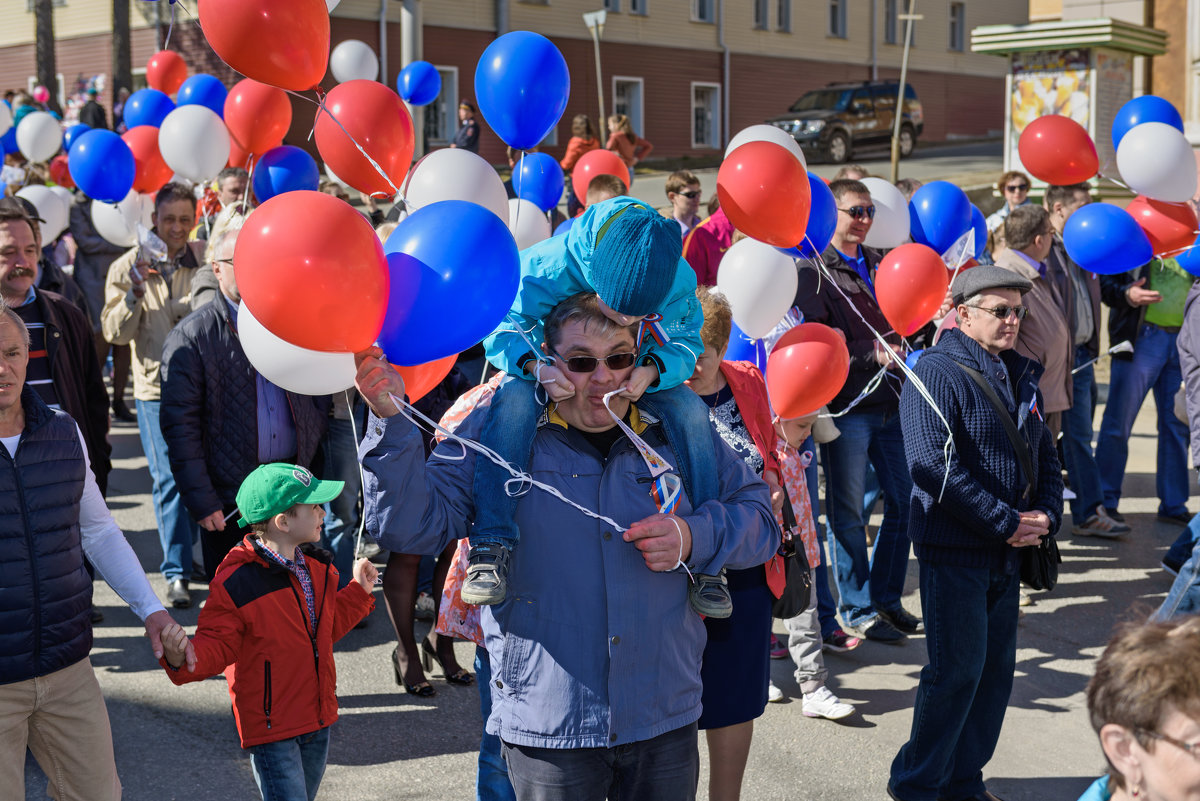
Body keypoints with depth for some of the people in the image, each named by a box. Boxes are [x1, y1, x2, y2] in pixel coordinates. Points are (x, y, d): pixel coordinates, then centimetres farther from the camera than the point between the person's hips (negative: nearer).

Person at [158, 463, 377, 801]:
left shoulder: (316, 567, 6)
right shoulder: (237, 583, -19)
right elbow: (218, 648, -16)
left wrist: (358, 591, 14)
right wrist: (182, 657, -35)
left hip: (318, 721, 8)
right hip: (270, 728, -7)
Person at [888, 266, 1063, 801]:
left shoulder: (1020, 375, 12)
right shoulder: (937, 371, -12)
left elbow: (1045, 455, 19)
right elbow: (932, 464, -22)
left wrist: (1045, 514, -1)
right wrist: (1005, 522, -19)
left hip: (1008, 552, 8)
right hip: (953, 550, -8)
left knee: (997, 668, 12)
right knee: (957, 671, -4)